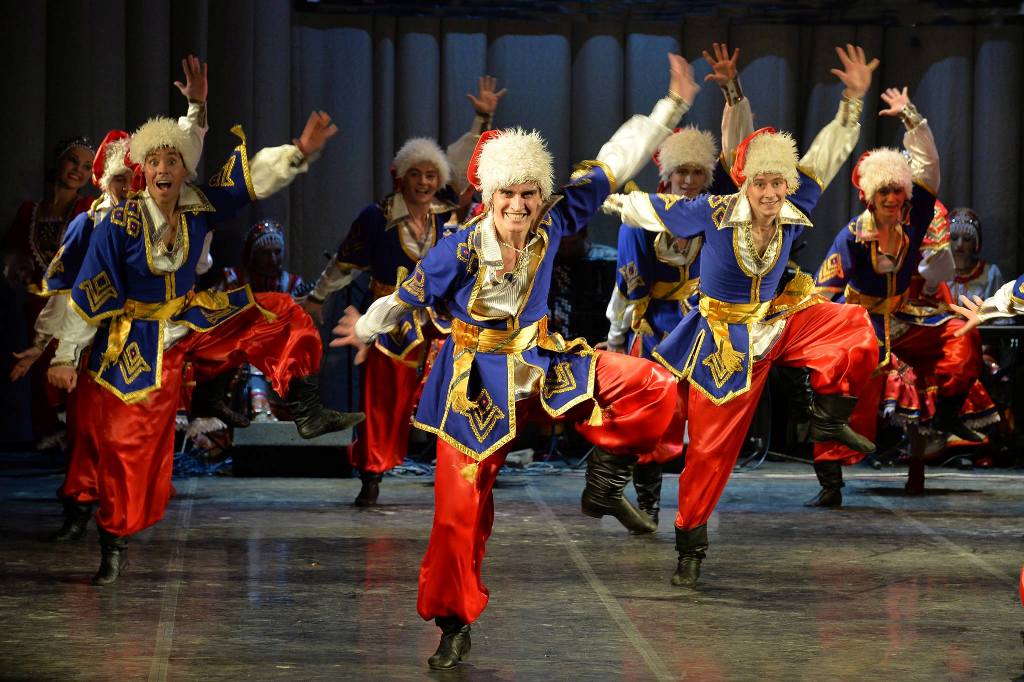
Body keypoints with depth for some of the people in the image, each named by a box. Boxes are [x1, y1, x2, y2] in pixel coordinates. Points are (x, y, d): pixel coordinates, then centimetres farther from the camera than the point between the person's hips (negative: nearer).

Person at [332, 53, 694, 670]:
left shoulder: (552, 226, -11)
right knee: (461, 506, -5)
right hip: (476, 381, -3)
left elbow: (613, 165, -7)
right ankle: (455, 624, 13)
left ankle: (605, 482, 6)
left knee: (653, 389, -13)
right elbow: (409, 296, 1)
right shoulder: (461, 250, -18)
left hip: (540, 362, 4)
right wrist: (368, 328, 17)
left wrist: (672, 108, -5)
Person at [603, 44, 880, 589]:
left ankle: (829, 417, 0)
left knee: (857, 332, -20)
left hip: (776, 321, 4)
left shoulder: (795, 212, -11)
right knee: (711, 446, 0)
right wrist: (603, 199, 3)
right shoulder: (714, 214, -20)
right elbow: (648, 209, -6)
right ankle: (690, 545, 15)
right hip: (724, 337, -4)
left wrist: (854, 100, -14)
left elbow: (827, 155, -6)